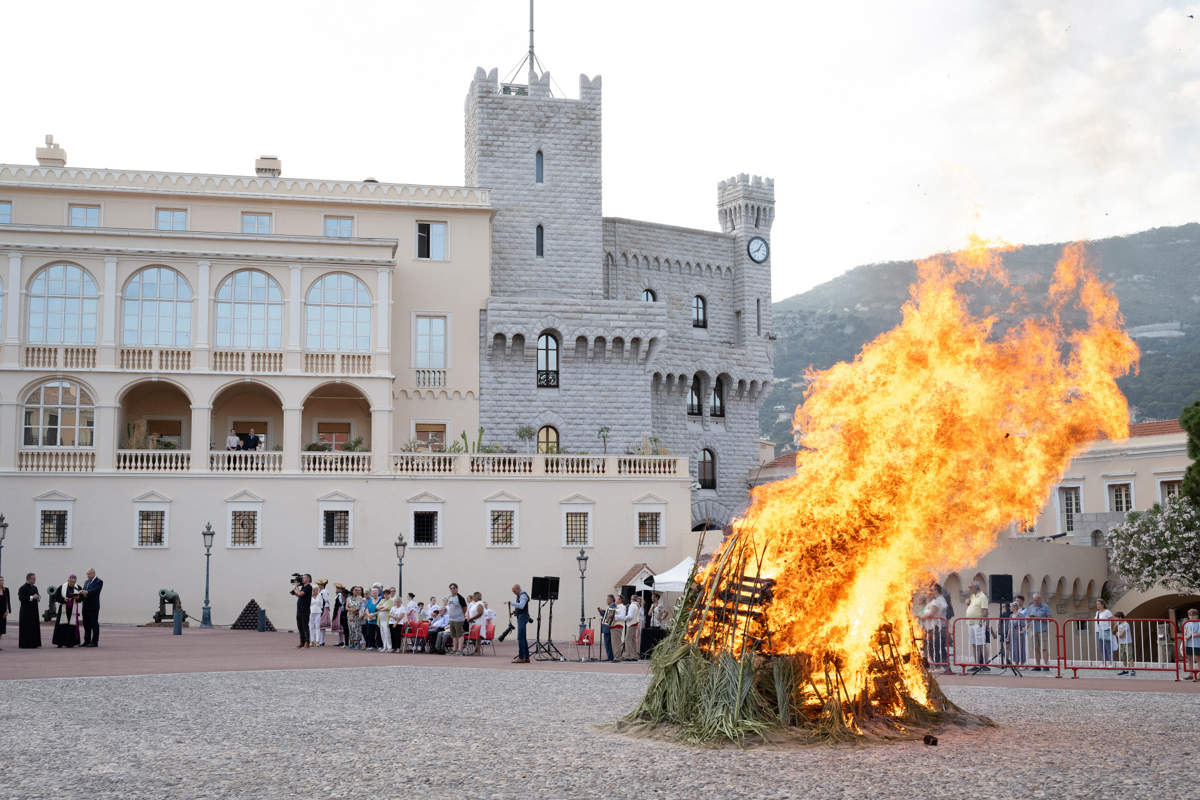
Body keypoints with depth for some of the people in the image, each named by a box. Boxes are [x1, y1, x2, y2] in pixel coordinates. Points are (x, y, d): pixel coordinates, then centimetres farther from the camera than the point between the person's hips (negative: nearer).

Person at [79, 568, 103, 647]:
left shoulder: (99, 582, -5)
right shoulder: (86, 582, 18)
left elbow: (95, 591, -19)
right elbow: (84, 591, 11)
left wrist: (86, 592, -34)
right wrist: (81, 593, -12)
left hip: (93, 607, -7)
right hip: (86, 606, 7)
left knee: (94, 624, -4)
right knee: (86, 624, 10)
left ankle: (95, 642, -1)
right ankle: (87, 641, 16)